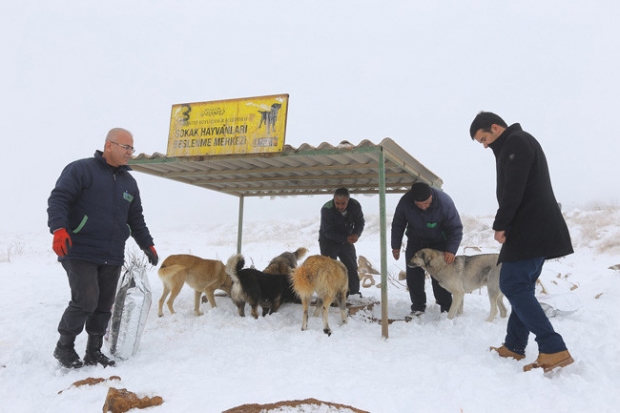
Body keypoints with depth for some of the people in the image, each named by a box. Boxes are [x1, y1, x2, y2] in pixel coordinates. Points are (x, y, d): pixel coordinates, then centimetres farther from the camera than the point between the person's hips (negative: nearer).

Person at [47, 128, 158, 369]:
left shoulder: (129, 182, 17)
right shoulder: (81, 169, -3)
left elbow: (136, 219, 24)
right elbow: (58, 199, -11)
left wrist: (147, 245, 19)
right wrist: (59, 229, -27)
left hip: (112, 257, 6)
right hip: (80, 252, -6)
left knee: (104, 306, 7)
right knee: (86, 301, -13)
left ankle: (93, 353, 22)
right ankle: (64, 346, 10)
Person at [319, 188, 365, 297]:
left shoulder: (355, 206, -19)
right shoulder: (326, 209, -31)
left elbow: (360, 222, -4)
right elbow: (328, 231, -27)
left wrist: (356, 234, -26)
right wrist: (346, 238, -36)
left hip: (347, 240, 4)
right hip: (328, 241, -4)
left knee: (352, 267, 11)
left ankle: (354, 292, 27)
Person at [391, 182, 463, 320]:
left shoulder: (444, 201, -32)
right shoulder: (405, 202, -26)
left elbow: (456, 228, -24)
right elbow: (397, 225, -8)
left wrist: (451, 250, -36)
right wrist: (396, 246, -2)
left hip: (439, 243, -2)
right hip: (415, 242, 3)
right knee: (413, 275, -1)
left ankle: (446, 308, 8)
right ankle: (418, 307, 12)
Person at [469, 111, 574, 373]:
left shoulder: (516, 142, -8)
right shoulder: (517, 145, 24)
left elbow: (513, 190, -19)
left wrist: (500, 225, -13)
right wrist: (506, 225, 11)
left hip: (530, 230, -10)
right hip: (536, 230, 10)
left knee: (513, 286, -11)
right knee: (521, 287, 11)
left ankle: (554, 350, -13)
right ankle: (514, 346, 17)